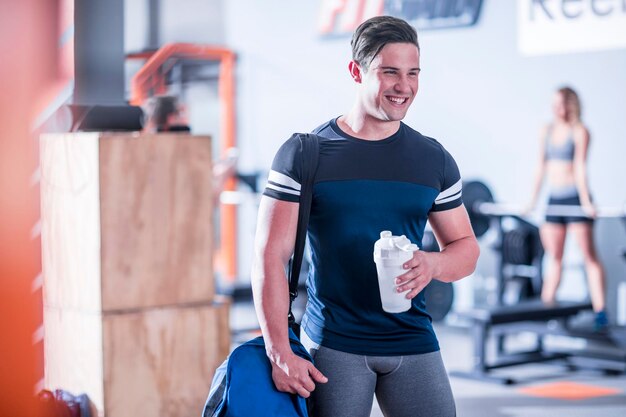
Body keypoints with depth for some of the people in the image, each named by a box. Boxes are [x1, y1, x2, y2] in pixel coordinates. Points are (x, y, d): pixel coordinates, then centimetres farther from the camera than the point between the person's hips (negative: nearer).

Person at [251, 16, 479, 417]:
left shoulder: (434, 159, 7)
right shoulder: (303, 154, -2)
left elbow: (466, 248, 13)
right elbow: (271, 254, -5)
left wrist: (432, 264, -11)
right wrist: (280, 353, -13)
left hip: (413, 342, 3)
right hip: (332, 346, -2)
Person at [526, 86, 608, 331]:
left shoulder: (579, 132, -6)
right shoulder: (546, 131, 11)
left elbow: (580, 167, -14)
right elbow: (541, 166, 13)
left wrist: (585, 202, -19)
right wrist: (533, 199, 12)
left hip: (575, 197, -6)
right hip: (554, 199, 6)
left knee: (589, 256, -6)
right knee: (553, 256, 11)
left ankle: (600, 312, -8)